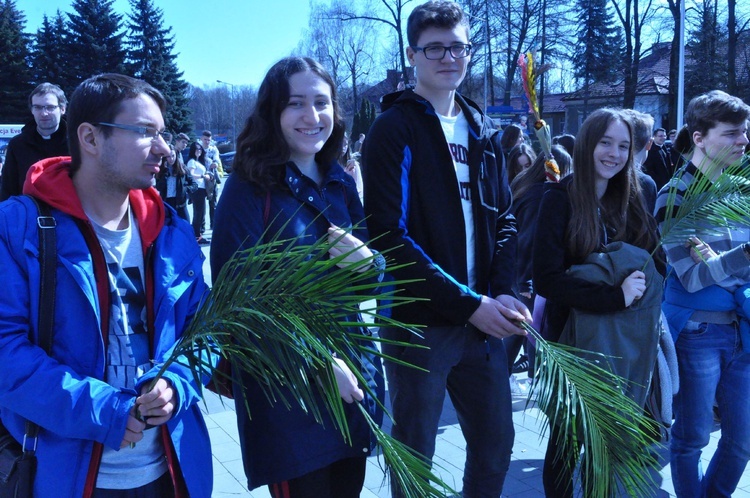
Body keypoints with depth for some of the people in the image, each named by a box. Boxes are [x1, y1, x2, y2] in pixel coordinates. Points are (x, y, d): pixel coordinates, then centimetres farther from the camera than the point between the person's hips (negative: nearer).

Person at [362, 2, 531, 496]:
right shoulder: (394, 129, -7)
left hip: (482, 318, 6)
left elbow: (504, 220, 12)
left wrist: (501, 292, -5)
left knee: (496, 443, 15)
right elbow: (391, 237, -15)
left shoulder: (484, 131, 12)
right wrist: (468, 304, -17)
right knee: (414, 455, 9)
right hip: (418, 324, -5)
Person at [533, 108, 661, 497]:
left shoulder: (632, 200, 6)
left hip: (626, 342, 4)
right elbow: (546, 278, -18)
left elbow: (653, 264, 9)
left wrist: (640, 285, -12)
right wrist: (613, 296, -25)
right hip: (573, 339, -4)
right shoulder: (560, 199, -10)